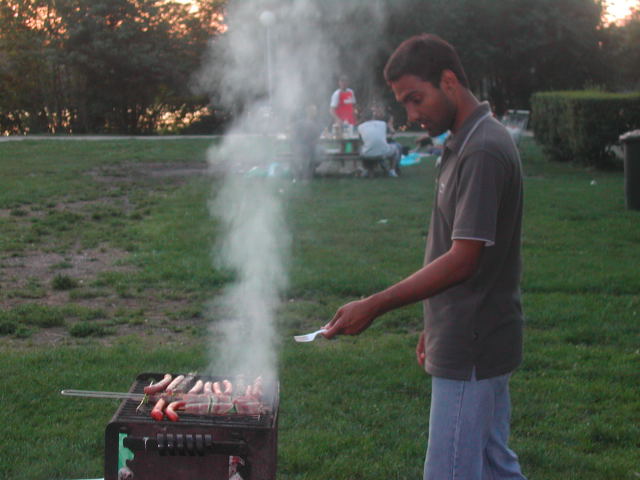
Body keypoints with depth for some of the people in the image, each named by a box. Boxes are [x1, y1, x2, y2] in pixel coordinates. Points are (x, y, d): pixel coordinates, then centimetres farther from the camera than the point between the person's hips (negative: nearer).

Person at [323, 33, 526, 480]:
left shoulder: (483, 151, -19)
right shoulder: (467, 144, 13)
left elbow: (463, 260, -23)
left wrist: (374, 306, -23)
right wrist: (435, 327, 20)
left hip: (470, 352, -10)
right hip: (479, 343, 10)